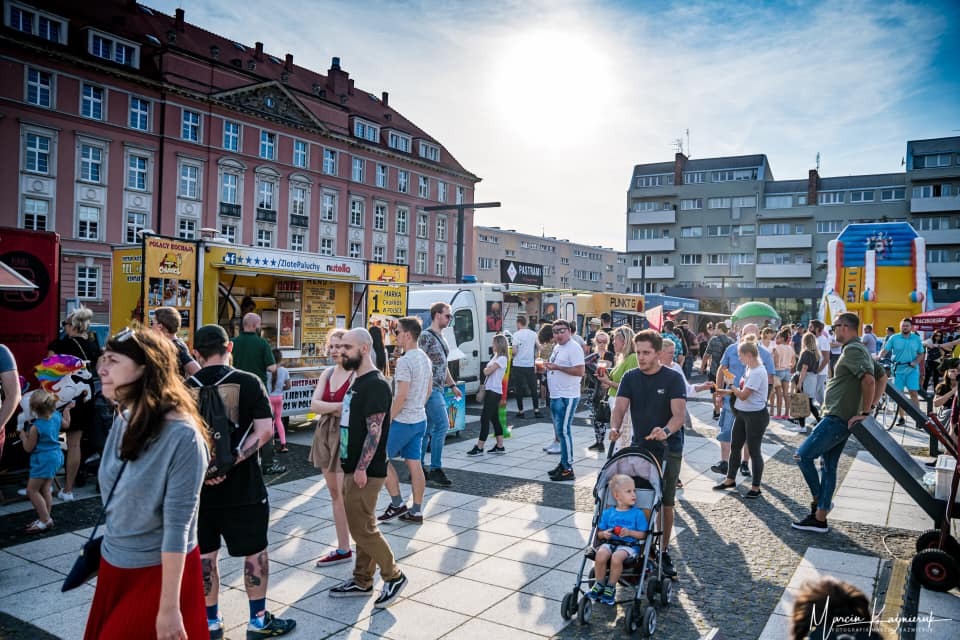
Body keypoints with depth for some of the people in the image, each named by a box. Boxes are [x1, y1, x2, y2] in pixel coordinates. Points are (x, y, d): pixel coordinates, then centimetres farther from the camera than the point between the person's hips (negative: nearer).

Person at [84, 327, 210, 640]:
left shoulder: (182, 436, -25)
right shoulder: (123, 420, -3)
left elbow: (177, 525, -23)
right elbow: (115, 498, 9)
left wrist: (169, 608, -20)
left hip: (162, 570, -7)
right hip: (114, 566, 7)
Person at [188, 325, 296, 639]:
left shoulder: (185, 388, -3)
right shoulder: (249, 382, -8)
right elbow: (265, 430, -16)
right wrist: (230, 462, -16)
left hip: (201, 486, 2)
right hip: (243, 485, -2)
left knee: (205, 554, 14)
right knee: (255, 551, 12)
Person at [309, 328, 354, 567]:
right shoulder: (327, 373, 10)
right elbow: (314, 405, 0)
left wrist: (327, 408, -12)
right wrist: (339, 406, -13)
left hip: (346, 437, -8)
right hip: (325, 435, 8)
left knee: (346, 496, -7)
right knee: (335, 494, 13)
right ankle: (343, 549, 23)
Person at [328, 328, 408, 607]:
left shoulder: (375, 384, -17)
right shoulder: (358, 382, 13)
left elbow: (374, 430, -21)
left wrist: (362, 468, -22)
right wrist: (350, 465, 17)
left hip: (366, 471, -9)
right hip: (353, 467, 9)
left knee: (362, 528, -3)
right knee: (361, 526, 16)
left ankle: (393, 576, 11)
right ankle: (362, 581, 27)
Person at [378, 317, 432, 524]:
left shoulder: (405, 361, -19)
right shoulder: (425, 358, 10)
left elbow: (401, 396, -22)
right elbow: (428, 391, 17)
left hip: (403, 420, -9)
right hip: (420, 420, 9)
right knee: (414, 464, 10)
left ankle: (397, 504, 8)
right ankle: (416, 512, 15)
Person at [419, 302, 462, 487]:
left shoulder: (441, 337, 17)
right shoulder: (426, 336, -11)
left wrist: (453, 385, 21)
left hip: (438, 389, 9)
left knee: (428, 429, 11)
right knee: (442, 425, -11)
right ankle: (435, 470, -4)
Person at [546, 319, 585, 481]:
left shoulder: (573, 348, -13)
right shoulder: (557, 347, 16)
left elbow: (579, 371, -22)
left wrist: (557, 367, -22)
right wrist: (547, 367, 9)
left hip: (567, 397, -10)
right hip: (555, 396, 10)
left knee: (564, 431, -9)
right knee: (559, 431, 15)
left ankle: (568, 469, -4)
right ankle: (563, 463, 25)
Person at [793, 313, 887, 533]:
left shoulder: (852, 350, -16)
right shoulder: (861, 350, 16)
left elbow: (868, 379, -28)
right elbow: (882, 377, 22)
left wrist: (864, 411, -20)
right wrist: (870, 407, 15)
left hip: (837, 419, -10)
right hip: (842, 419, 10)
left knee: (803, 455, -5)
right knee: (828, 467, 12)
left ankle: (818, 499, 7)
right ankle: (819, 518, 17)